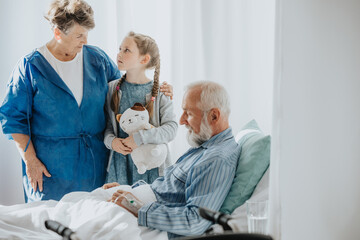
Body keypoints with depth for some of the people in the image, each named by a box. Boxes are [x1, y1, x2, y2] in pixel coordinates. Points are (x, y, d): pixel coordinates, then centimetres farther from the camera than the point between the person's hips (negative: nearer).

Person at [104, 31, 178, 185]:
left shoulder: (160, 92, -4)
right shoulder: (112, 89, 3)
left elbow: (171, 128, -10)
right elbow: (106, 125, 7)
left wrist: (140, 138, -20)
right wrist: (111, 141, -13)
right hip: (120, 164, 2)